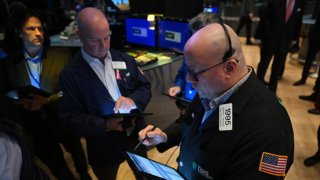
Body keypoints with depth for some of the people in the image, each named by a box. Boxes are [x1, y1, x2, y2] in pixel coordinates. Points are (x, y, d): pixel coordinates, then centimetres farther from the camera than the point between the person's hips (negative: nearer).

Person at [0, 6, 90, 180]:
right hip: (36, 126, 1)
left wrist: (47, 100, -26)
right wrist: (21, 104, -17)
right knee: (56, 166, 20)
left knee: (77, 151, 26)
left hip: (63, 121, -1)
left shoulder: (62, 55, -12)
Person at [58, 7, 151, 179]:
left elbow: (145, 87, 1)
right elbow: (71, 117, -15)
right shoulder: (70, 74, -15)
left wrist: (133, 100, -21)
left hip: (136, 135, 3)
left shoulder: (125, 59, -4)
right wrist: (104, 125, -28)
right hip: (104, 146, -3)